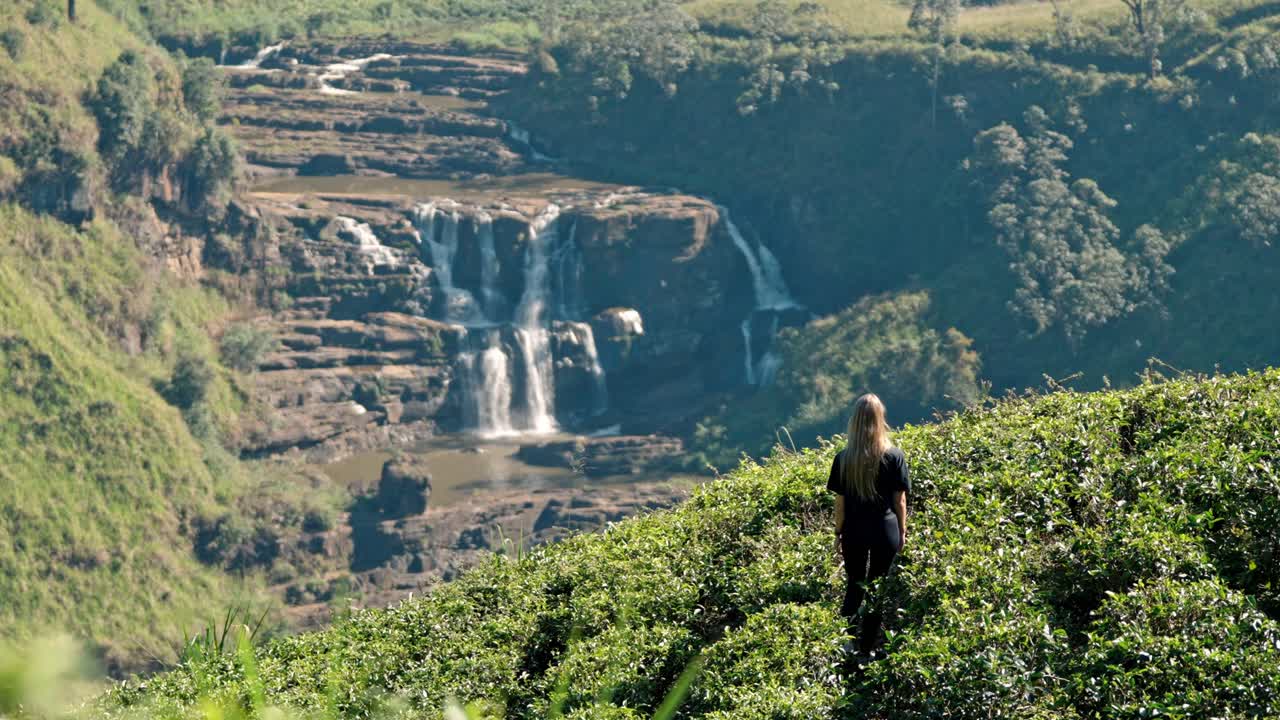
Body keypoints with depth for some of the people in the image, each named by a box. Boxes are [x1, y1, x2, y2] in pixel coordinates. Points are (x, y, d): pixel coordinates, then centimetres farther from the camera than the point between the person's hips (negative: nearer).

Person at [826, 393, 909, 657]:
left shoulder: (844, 458, -5)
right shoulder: (894, 456, -7)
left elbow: (840, 501, -1)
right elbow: (900, 500, -3)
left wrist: (838, 532, 10)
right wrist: (903, 531, 8)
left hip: (854, 530, 1)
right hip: (886, 529, -1)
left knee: (854, 586, 15)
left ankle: (848, 643, 3)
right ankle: (868, 647, 12)